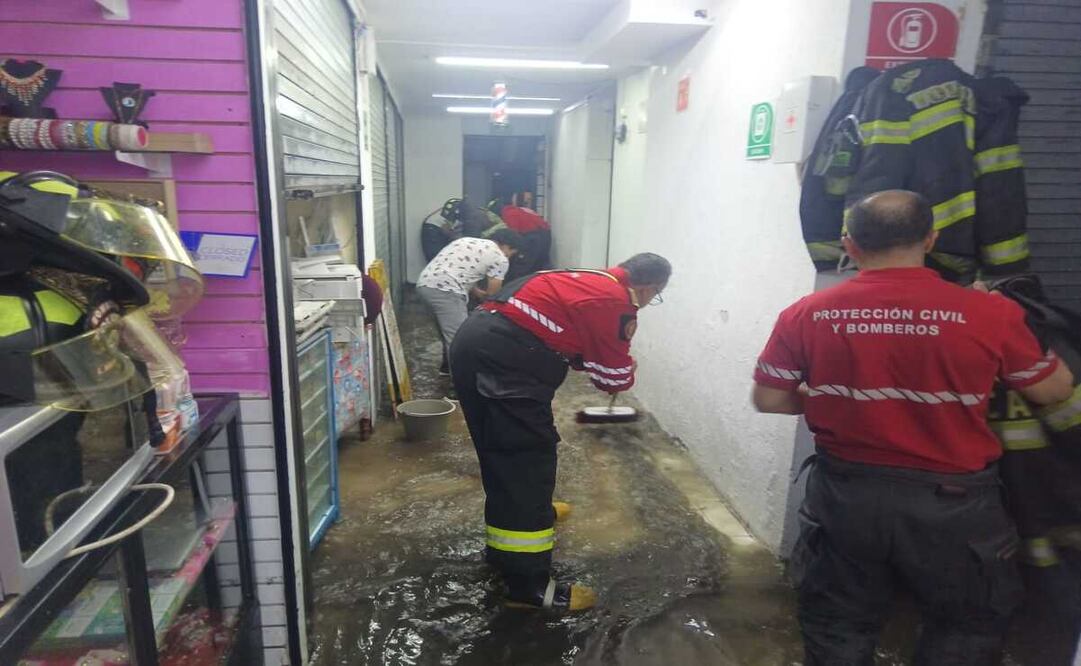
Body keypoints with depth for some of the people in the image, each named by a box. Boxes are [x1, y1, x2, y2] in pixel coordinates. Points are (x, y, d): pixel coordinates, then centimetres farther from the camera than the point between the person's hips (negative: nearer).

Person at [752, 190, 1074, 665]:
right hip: (953, 501, -1)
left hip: (845, 494, 1)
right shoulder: (991, 314, -14)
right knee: (968, 627, 28)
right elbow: (1055, 390, 3)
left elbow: (767, 399, -3)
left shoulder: (805, 315, -11)